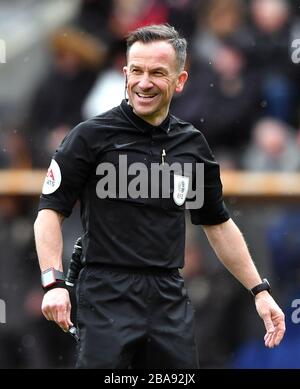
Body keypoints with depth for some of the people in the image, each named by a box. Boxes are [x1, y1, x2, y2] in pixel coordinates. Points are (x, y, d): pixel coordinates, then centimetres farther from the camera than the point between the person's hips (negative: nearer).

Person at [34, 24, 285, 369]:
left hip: (170, 301, 5)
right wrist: (54, 283, -18)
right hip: (108, 298, -4)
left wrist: (260, 290, 16)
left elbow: (218, 224, 20)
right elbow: (51, 211, -4)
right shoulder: (92, 136, -3)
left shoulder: (192, 144, 11)